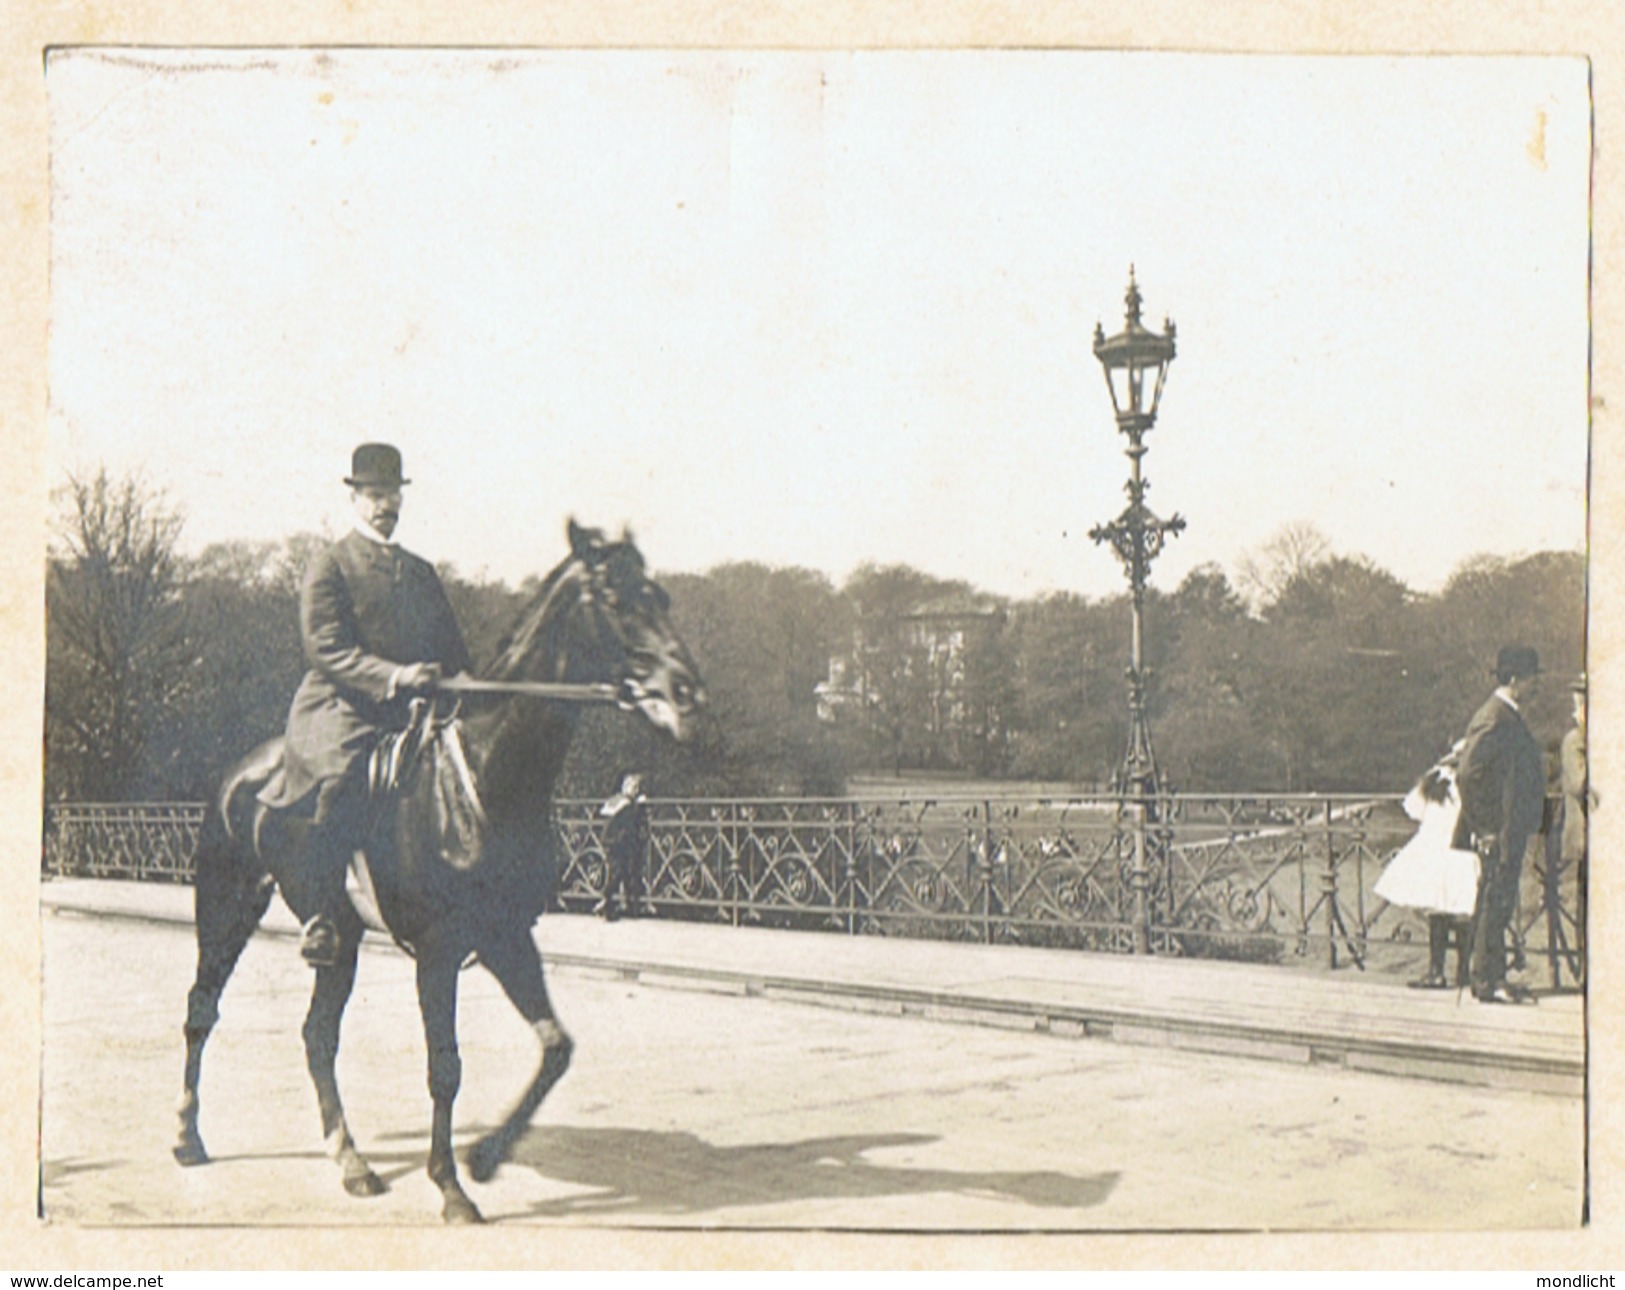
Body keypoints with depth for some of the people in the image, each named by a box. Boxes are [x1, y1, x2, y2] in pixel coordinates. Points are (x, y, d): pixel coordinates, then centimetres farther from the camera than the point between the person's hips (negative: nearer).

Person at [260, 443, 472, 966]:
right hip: (338, 710, -6)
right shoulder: (329, 567, 3)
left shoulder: (421, 572, 22)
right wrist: (392, 675, -21)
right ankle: (319, 917, -26)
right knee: (346, 773, -32)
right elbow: (325, 648, -9)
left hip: (409, 712, 6)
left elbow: (452, 648, 23)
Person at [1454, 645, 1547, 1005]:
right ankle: (1487, 982, -1)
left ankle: (1492, 980, 18)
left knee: (1498, 906, 12)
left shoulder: (1509, 718, 15)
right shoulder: (1493, 721, -16)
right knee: (1494, 904, -5)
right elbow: (1467, 776, -22)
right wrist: (1485, 828, -18)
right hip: (1498, 833, -10)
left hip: (1512, 831, 10)